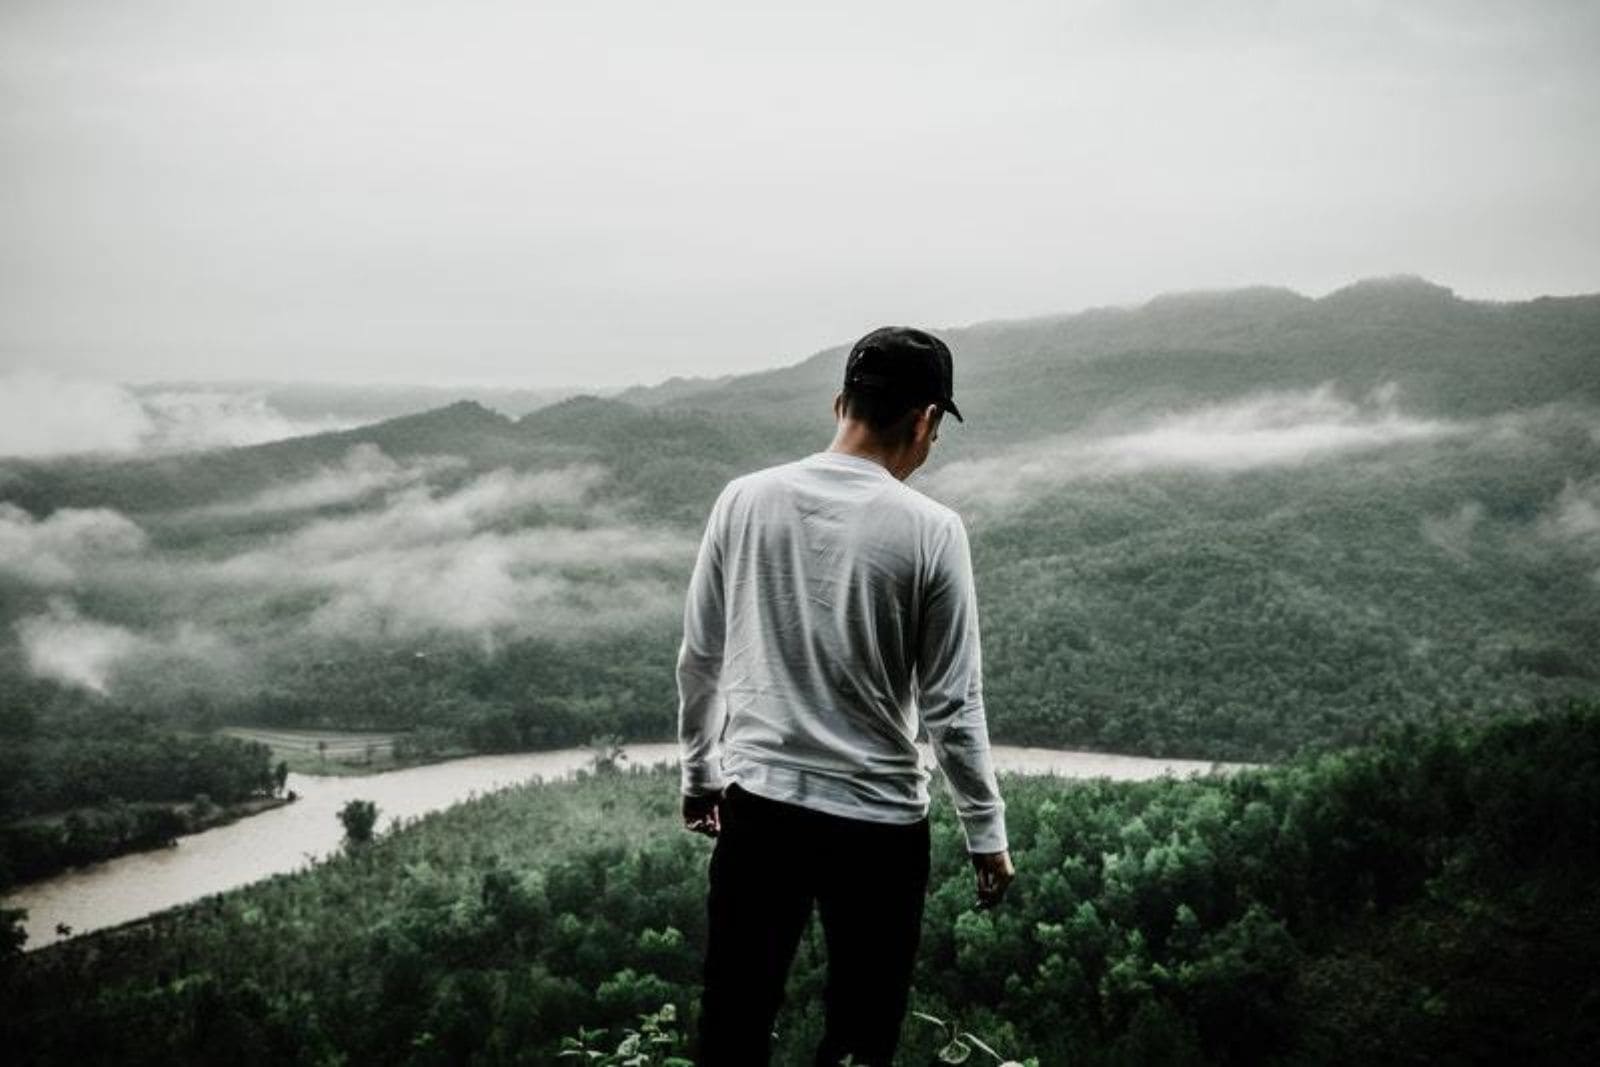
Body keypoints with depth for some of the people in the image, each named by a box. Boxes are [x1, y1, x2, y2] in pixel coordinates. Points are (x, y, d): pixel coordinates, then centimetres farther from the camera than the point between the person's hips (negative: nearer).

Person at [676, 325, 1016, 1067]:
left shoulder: (746, 500, -2)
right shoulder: (930, 530, -11)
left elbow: (700, 659, 6)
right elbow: (952, 707, -8)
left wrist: (699, 773, 19)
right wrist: (986, 832, 3)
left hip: (757, 804, 3)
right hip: (879, 820, -3)